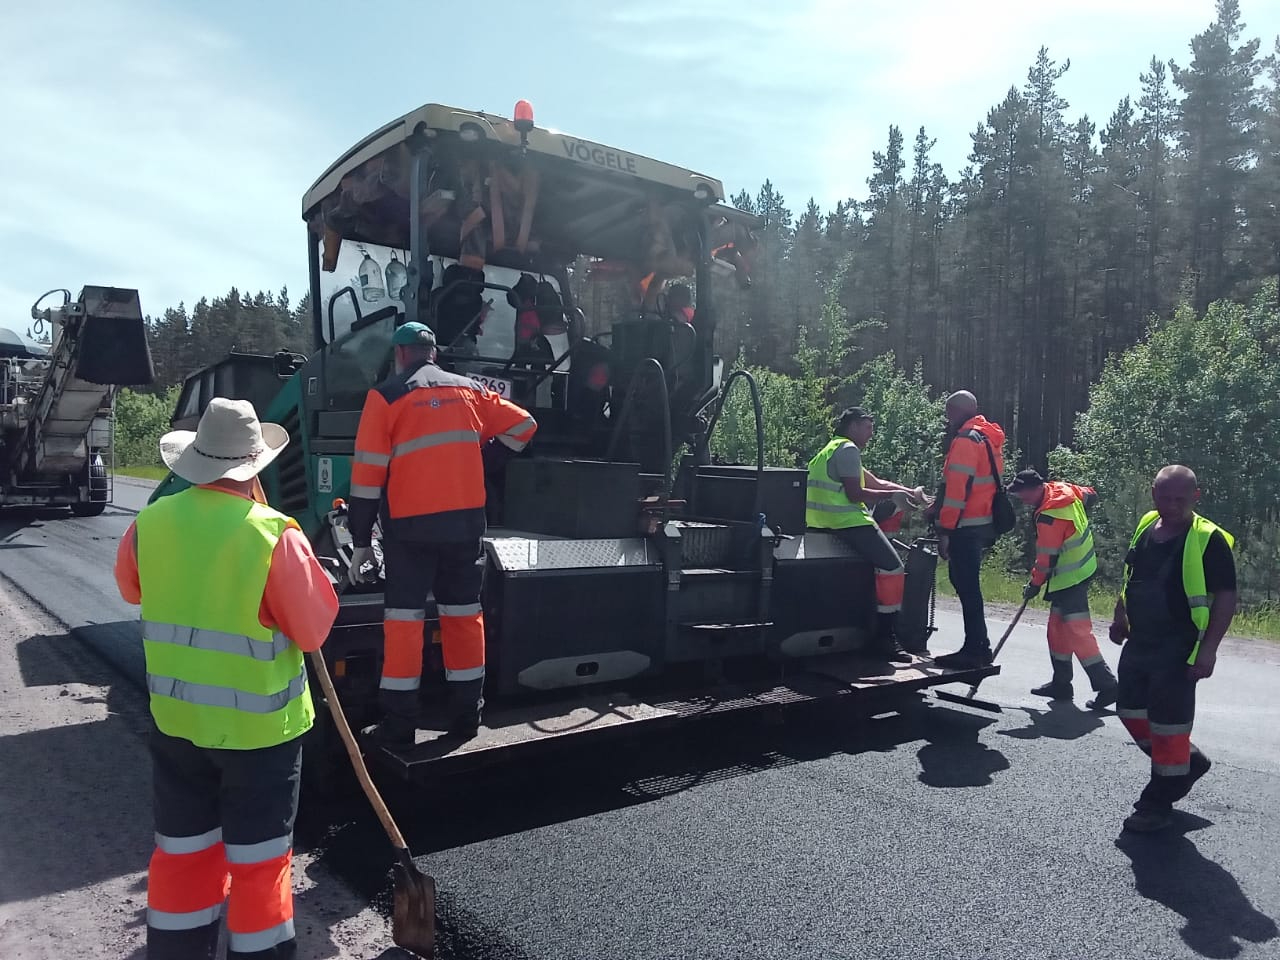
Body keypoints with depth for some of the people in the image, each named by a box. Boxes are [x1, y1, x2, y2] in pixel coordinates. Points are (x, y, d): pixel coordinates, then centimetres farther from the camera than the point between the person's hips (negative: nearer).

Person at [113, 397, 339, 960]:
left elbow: (132, 589, 14)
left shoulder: (150, 523, -6)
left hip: (175, 717, 5)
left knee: (181, 849, 21)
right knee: (257, 859, 11)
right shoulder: (274, 535, -23)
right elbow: (314, 628, -14)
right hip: (259, 724, -5)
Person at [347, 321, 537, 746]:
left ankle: (399, 724, 7)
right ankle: (466, 714, 19)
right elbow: (522, 425, 10)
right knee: (464, 614, 12)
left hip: (411, 525, -3)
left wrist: (361, 541, -2)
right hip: (465, 520, 4)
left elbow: (368, 473, -6)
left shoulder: (385, 396, -3)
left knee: (403, 619, 3)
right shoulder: (468, 389, 10)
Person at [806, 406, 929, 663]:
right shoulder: (848, 449, -7)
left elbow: (876, 483, 23)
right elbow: (855, 494, -17)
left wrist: (910, 493, 13)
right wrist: (894, 494, -7)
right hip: (847, 521, -11)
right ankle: (885, 638, -11)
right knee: (893, 568, -12)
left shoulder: (833, 449, 25)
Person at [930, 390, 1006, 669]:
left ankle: (974, 650, 3)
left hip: (966, 527, -10)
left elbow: (958, 489, -20)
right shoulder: (986, 437, 17)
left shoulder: (965, 440, -14)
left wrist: (945, 530, -18)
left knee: (967, 586, -3)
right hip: (981, 523, 10)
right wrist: (938, 507, 18)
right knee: (965, 582, 17)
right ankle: (979, 646, 24)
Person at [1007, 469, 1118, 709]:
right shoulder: (1063, 489, 1)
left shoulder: (1049, 517, -25)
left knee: (1077, 632, -9)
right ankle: (1061, 683, 21)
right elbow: (1090, 495, 22)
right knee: (1057, 628, 14)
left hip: (1070, 579, -10)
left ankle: (1106, 685, -6)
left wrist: (1034, 585, -5)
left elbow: (1046, 559, -19)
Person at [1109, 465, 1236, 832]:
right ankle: (1188, 761, 37)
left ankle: (1158, 802, 16)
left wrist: (1208, 649, -20)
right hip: (1138, 644, 7)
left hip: (1178, 651, -7)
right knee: (1131, 712, 15)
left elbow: (1226, 596, -15)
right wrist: (1120, 617, 16)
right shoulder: (1146, 526, 5)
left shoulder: (1209, 540, -15)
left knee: (1168, 724, 1)